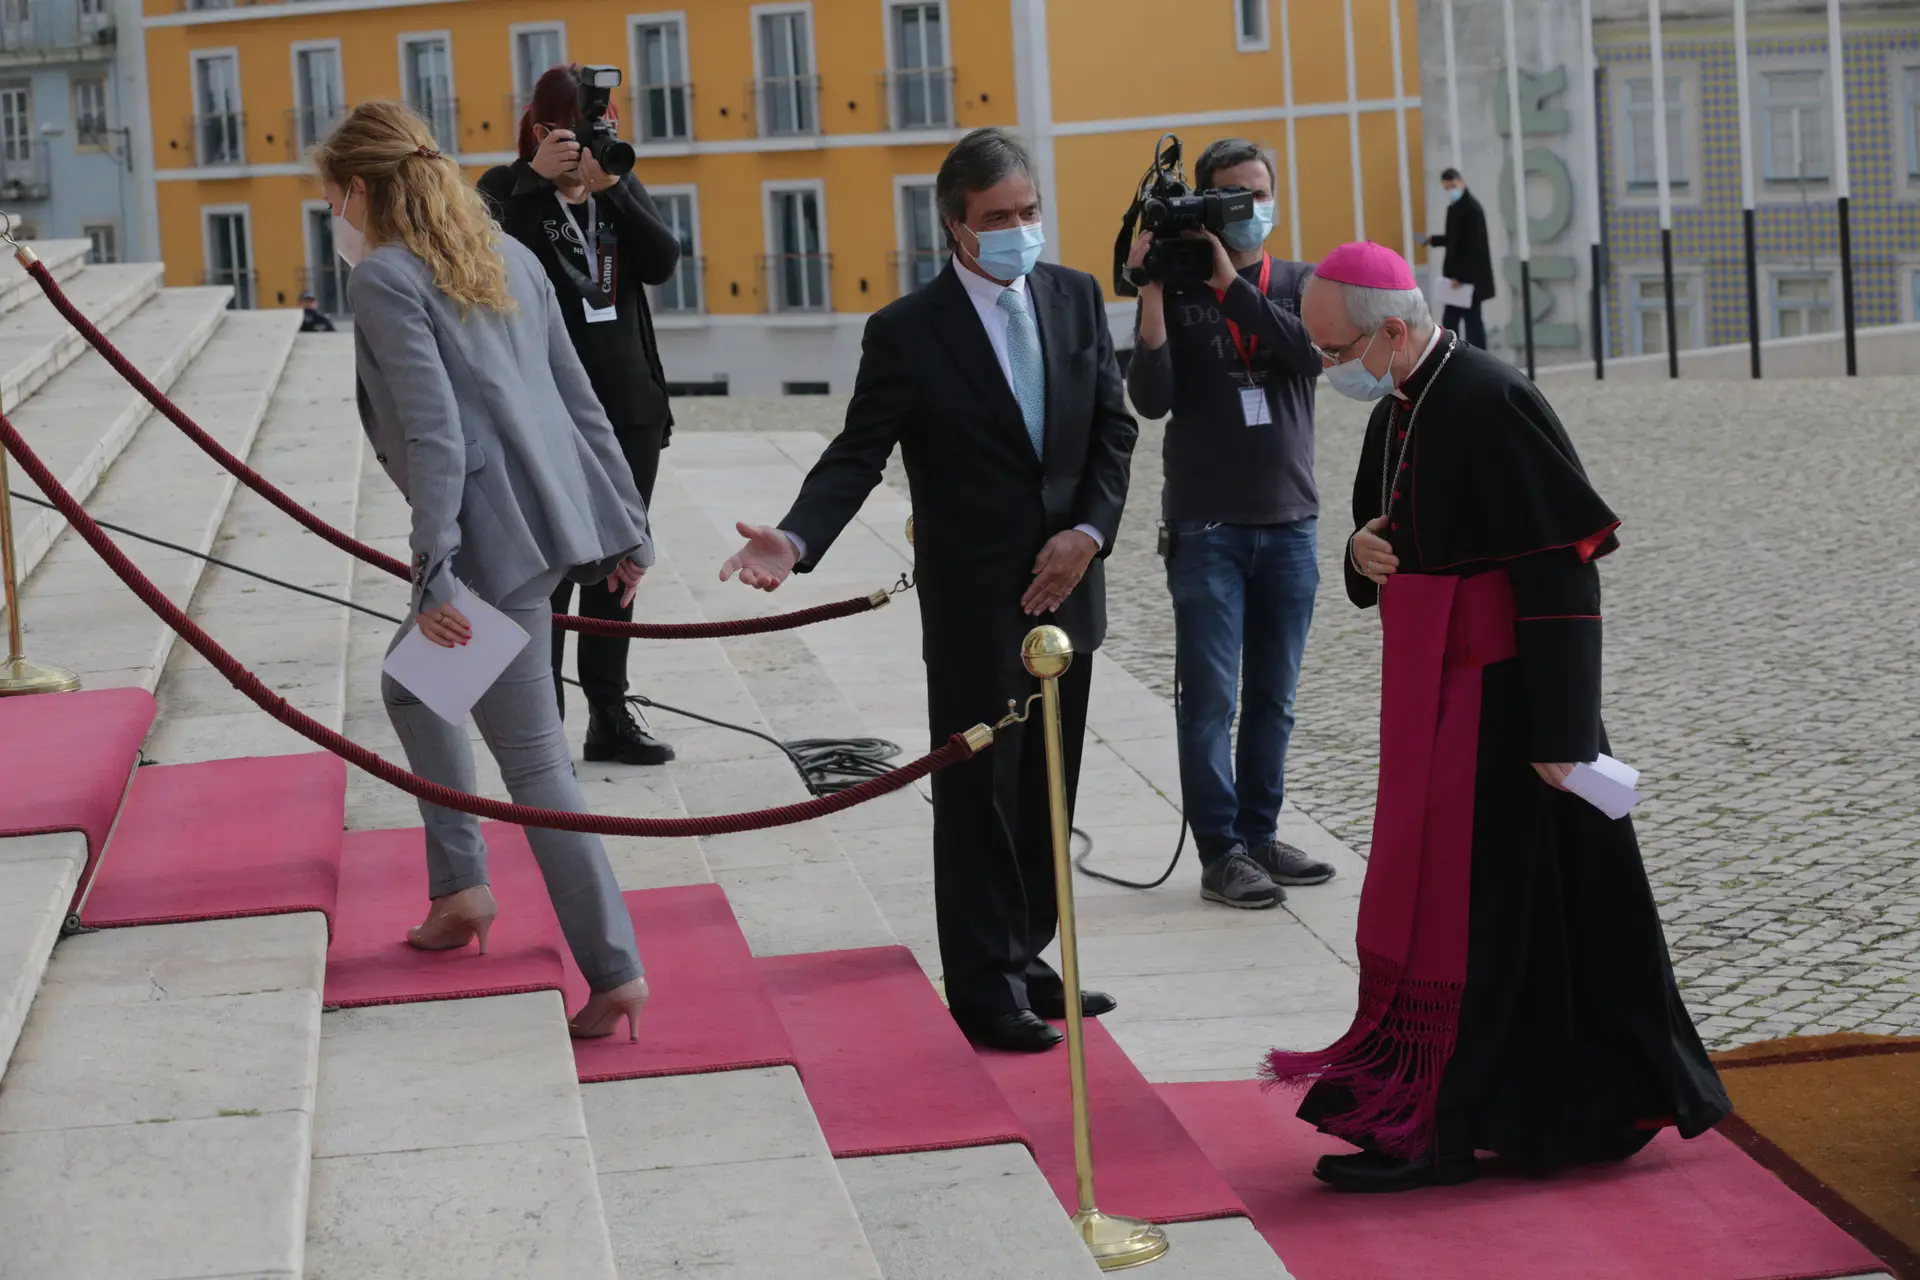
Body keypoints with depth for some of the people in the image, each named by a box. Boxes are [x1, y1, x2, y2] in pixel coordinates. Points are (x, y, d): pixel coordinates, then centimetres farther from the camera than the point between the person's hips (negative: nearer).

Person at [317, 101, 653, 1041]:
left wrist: (434, 573, -18)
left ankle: (615, 971, -3)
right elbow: (578, 398, 17)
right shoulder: (505, 255, 17)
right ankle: (462, 888, 29)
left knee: (532, 758, -3)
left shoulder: (384, 278, -6)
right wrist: (624, 528, 20)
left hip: (495, 537, -9)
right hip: (559, 514, 9)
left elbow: (434, 433, -16)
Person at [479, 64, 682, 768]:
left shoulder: (620, 185, 8)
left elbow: (663, 262, -7)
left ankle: (609, 716, 20)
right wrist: (538, 181, -24)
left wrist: (610, 187, -17)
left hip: (629, 407, 5)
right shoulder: (507, 190, -3)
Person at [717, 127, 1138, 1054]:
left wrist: (1088, 533, -7)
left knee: (1046, 794, 14)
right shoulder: (908, 332, -10)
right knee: (978, 797, 2)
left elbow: (1113, 430, 7)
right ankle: (986, 989, 12)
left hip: (1068, 588, 5)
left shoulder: (1076, 298, 4)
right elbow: (857, 456, -12)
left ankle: (1025, 959, 28)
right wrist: (796, 540, -29)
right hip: (975, 608, -5)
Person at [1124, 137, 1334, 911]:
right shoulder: (1175, 291, 0)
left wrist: (1231, 282, -18)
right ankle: (1219, 853, 0)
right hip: (1205, 526, -3)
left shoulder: (1300, 285, 7)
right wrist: (1151, 291, -19)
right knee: (1210, 695, -4)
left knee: (1273, 697, 9)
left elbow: (1314, 350, -14)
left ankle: (1259, 835, 20)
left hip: (1289, 524, 3)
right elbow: (1152, 398, -11)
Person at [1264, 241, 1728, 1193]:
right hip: (1428, 692, 10)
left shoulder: (1492, 404, -19)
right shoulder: (1396, 414, 9)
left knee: (1476, 909, -3)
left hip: (1493, 701, -10)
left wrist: (1558, 730, -22)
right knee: (1424, 893, 14)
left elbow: (1560, 570, -21)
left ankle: (1439, 1130, 5)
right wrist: (1364, 552, -3)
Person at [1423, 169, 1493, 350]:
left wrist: (1462, 276, -22)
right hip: (1456, 275, 9)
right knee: (1450, 321, 9)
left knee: (1472, 321, -3)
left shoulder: (1472, 208, -16)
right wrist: (1433, 240, 9)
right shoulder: (1454, 207, 12)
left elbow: (1474, 245, -20)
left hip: (1469, 278, -9)